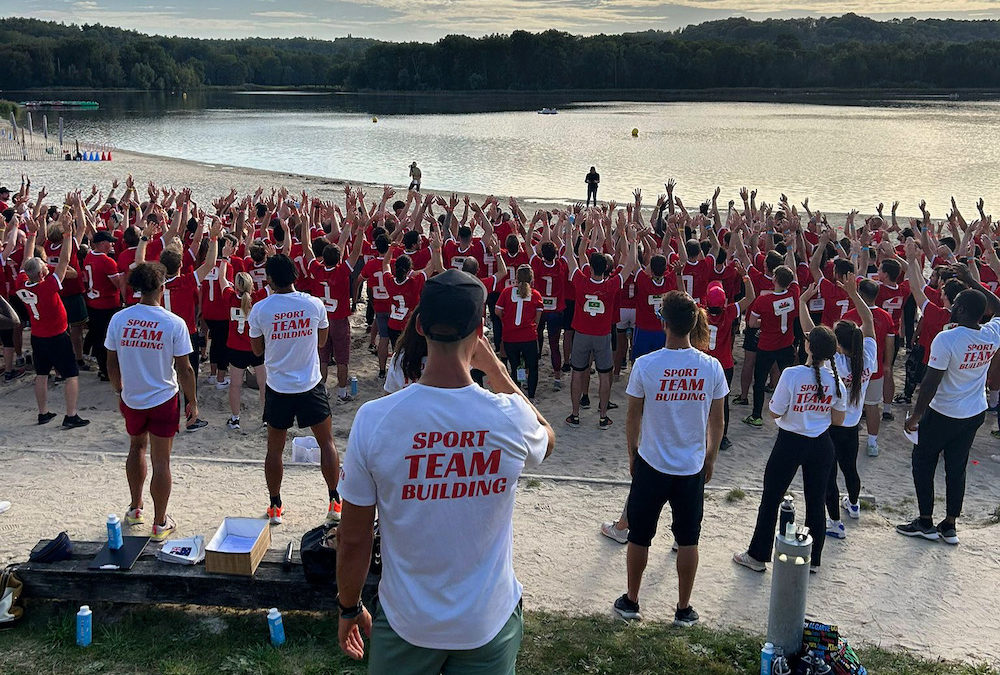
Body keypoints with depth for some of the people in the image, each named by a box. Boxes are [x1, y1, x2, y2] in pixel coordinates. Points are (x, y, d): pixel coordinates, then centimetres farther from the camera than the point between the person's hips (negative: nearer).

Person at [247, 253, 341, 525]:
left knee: (275, 449, 12)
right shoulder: (314, 304, -8)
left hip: (278, 388, 0)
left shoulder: (260, 309, -9)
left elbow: (257, 350, 3)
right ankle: (335, 502, 18)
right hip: (310, 385, 0)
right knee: (327, 442, 14)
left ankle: (275, 507, 20)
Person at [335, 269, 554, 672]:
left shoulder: (373, 419, -20)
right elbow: (546, 439, 8)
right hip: (490, 622, 0)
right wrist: (495, 368, 5)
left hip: (406, 621, 0)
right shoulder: (512, 418, -19)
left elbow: (352, 539, -10)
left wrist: (349, 609, 7)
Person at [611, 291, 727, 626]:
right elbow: (717, 421, -1)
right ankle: (684, 609, 25)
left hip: (651, 465, -1)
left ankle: (631, 601, 29)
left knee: (640, 536, 15)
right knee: (688, 540, 15)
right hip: (693, 468, 1)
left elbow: (633, 417, -6)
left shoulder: (645, 365, -16)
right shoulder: (712, 367, -10)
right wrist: (710, 459, 14)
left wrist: (632, 455, 10)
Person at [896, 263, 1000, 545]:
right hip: (975, 415, 6)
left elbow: (930, 384, -22)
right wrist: (972, 283, 17)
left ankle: (926, 523, 18)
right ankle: (949, 526, 23)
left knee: (923, 463, 12)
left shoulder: (946, 339, -25)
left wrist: (915, 416, -11)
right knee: (957, 467, 15)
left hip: (942, 415, -6)